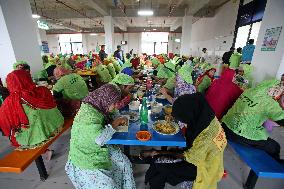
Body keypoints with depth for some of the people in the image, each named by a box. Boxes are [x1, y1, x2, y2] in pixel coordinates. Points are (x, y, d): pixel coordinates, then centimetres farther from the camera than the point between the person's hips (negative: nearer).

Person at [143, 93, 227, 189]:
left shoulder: (206, 136, -38)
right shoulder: (205, 116, -17)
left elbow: (189, 157, -24)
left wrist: (160, 152, -16)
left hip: (201, 167, -7)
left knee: (158, 163, -8)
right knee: (158, 155, 5)